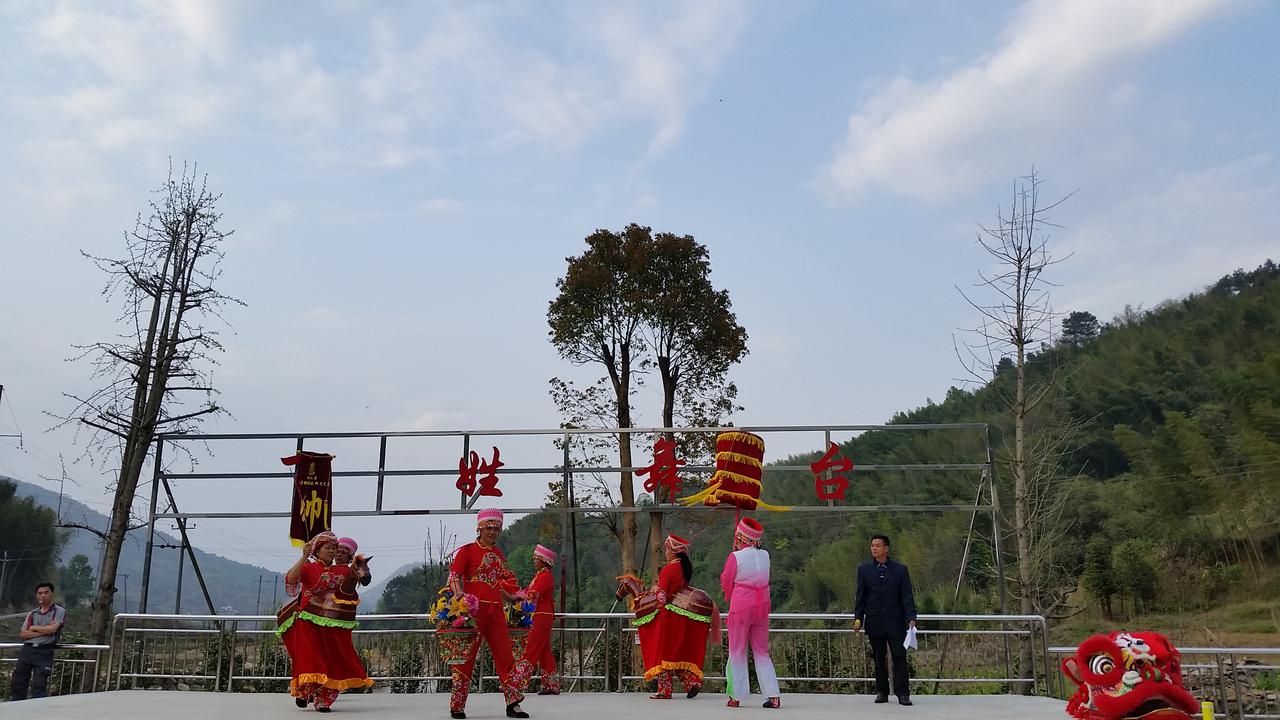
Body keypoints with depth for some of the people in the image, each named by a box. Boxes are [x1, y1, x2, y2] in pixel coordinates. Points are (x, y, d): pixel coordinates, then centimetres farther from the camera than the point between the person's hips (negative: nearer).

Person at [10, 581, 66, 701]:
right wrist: (43, 631, -9)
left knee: (39, 686, -11)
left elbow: (52, 629, -11)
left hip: (44, 651, -5)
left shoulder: (59, 611, 3)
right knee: (17, 684, 3)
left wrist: (34, 628, 2)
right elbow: (23, 634, 4)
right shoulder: (32, 614, 16)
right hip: (27, 650, 5)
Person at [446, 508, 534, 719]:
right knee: (466, 656, -1)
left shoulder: (499, 554, 17)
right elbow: (454, 576, -7)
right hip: (473, 608, -5)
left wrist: (513, 597, 15)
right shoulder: (467, 550, 0)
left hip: (496, 611, 5)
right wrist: (459, 594, -24)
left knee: (505, 654, 3)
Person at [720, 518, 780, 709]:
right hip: (762, 607, 4)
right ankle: (774, 696, 8)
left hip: (740, 607, -4)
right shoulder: (765, 555, 2)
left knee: (737, 652, 7)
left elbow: (725, 583, -3)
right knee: (762, 652, 13)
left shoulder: (735, 557, -11)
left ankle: (736, 697, 10)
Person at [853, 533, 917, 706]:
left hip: (895, 621, -1)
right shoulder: (864, 569, 6)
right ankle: (881, 692, 16)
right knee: (879, 659, 7)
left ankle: (902, 693, 0)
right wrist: (858, 618, 0)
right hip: (874, 621, 1)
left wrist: (911, 618, -11)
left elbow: (907, 595, 0)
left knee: (899, 657, -4)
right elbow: (860, 596, 7)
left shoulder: (900, 569, 2)